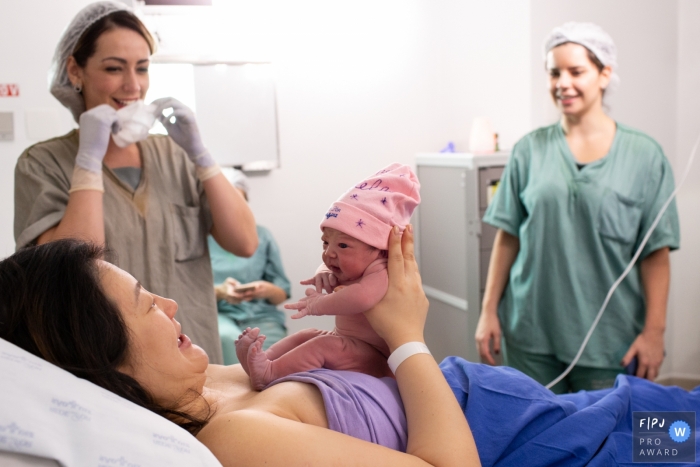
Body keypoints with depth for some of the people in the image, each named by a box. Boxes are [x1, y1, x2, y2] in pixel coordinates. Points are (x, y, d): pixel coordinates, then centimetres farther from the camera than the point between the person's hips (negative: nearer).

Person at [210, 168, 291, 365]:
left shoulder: (262, 236, 13)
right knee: (227, 337, -35)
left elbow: (282, 294, 12)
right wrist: (218, 292, -17)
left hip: (260, 315, 1)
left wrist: (268, 290, -12)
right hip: (217, 313, -1)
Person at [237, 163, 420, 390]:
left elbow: (362, 297, -46)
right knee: (306, 335, 10)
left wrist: (319, 305, -35)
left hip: (374, 359, -10)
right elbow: (329, 266, 22)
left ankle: (270, 373, -26)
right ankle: (263, 357, -4)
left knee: (322, 345, -26)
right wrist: (324, 274, -3)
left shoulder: (381, 273, -25)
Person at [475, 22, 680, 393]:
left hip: (608, 338, -1)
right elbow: (507, 237, 5)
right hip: (530, 332, 2)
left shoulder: (643, 156, 1)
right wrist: (489, 311, 3)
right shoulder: (530, 150, 4)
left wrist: (654, 330, -5)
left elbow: (656, 252, -1)